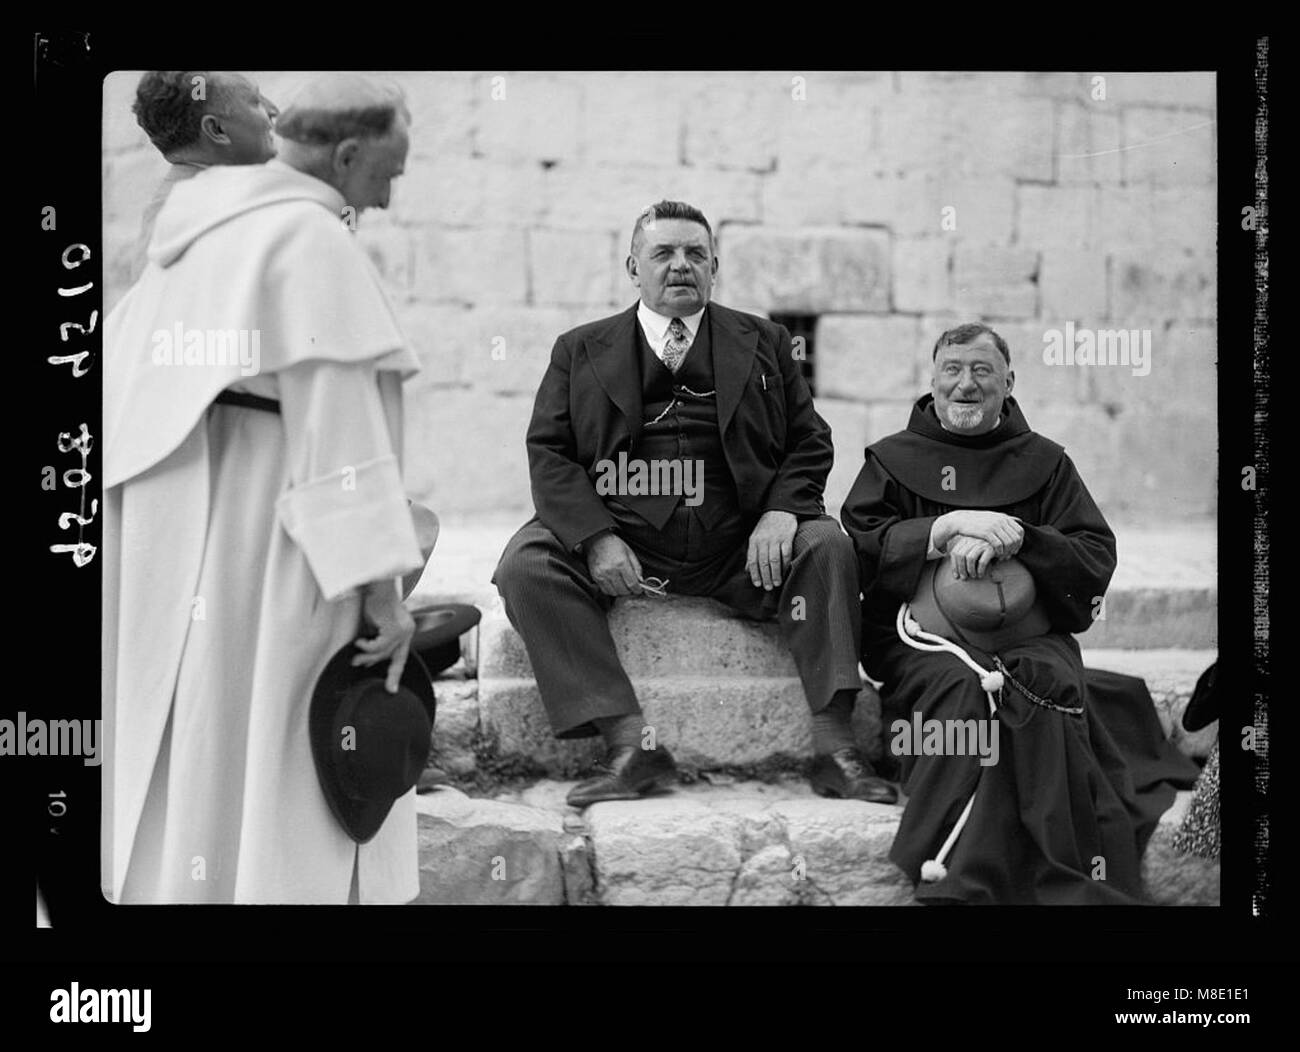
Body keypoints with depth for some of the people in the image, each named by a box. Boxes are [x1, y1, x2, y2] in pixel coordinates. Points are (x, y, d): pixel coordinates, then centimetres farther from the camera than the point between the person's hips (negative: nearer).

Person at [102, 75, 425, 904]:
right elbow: (337, 417, -19)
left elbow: (119, 370, 14)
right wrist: (380, 582, -19)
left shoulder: (202, 228, 13)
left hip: (168, 536, 8)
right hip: (266, 535, -8)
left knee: (188, 752, 13)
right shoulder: (315, 240, -13)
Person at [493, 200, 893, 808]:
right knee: (526, 565, -26)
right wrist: (596, 538, -13)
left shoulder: (763, 344, 18)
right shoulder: (581, 351, 15)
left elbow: (809, 441, 13)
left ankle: (834, 747, -25)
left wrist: (781, 511, -9)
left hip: (738, 549, 0)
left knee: (827, 546, -26)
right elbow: (549, 453, 5)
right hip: (623, 544, 0)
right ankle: (629, 745, -29)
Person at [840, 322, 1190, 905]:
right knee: (966, 684, -35)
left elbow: (1096, 561, 8)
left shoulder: (1044, 462, 20)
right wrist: (947, 527, -11)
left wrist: (1015, 536, -10)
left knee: (1051, 682, -33)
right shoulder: (892, 458, 18)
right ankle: (966, 882, -37)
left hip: (1031, 632, 1)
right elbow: (858, 547, 1)